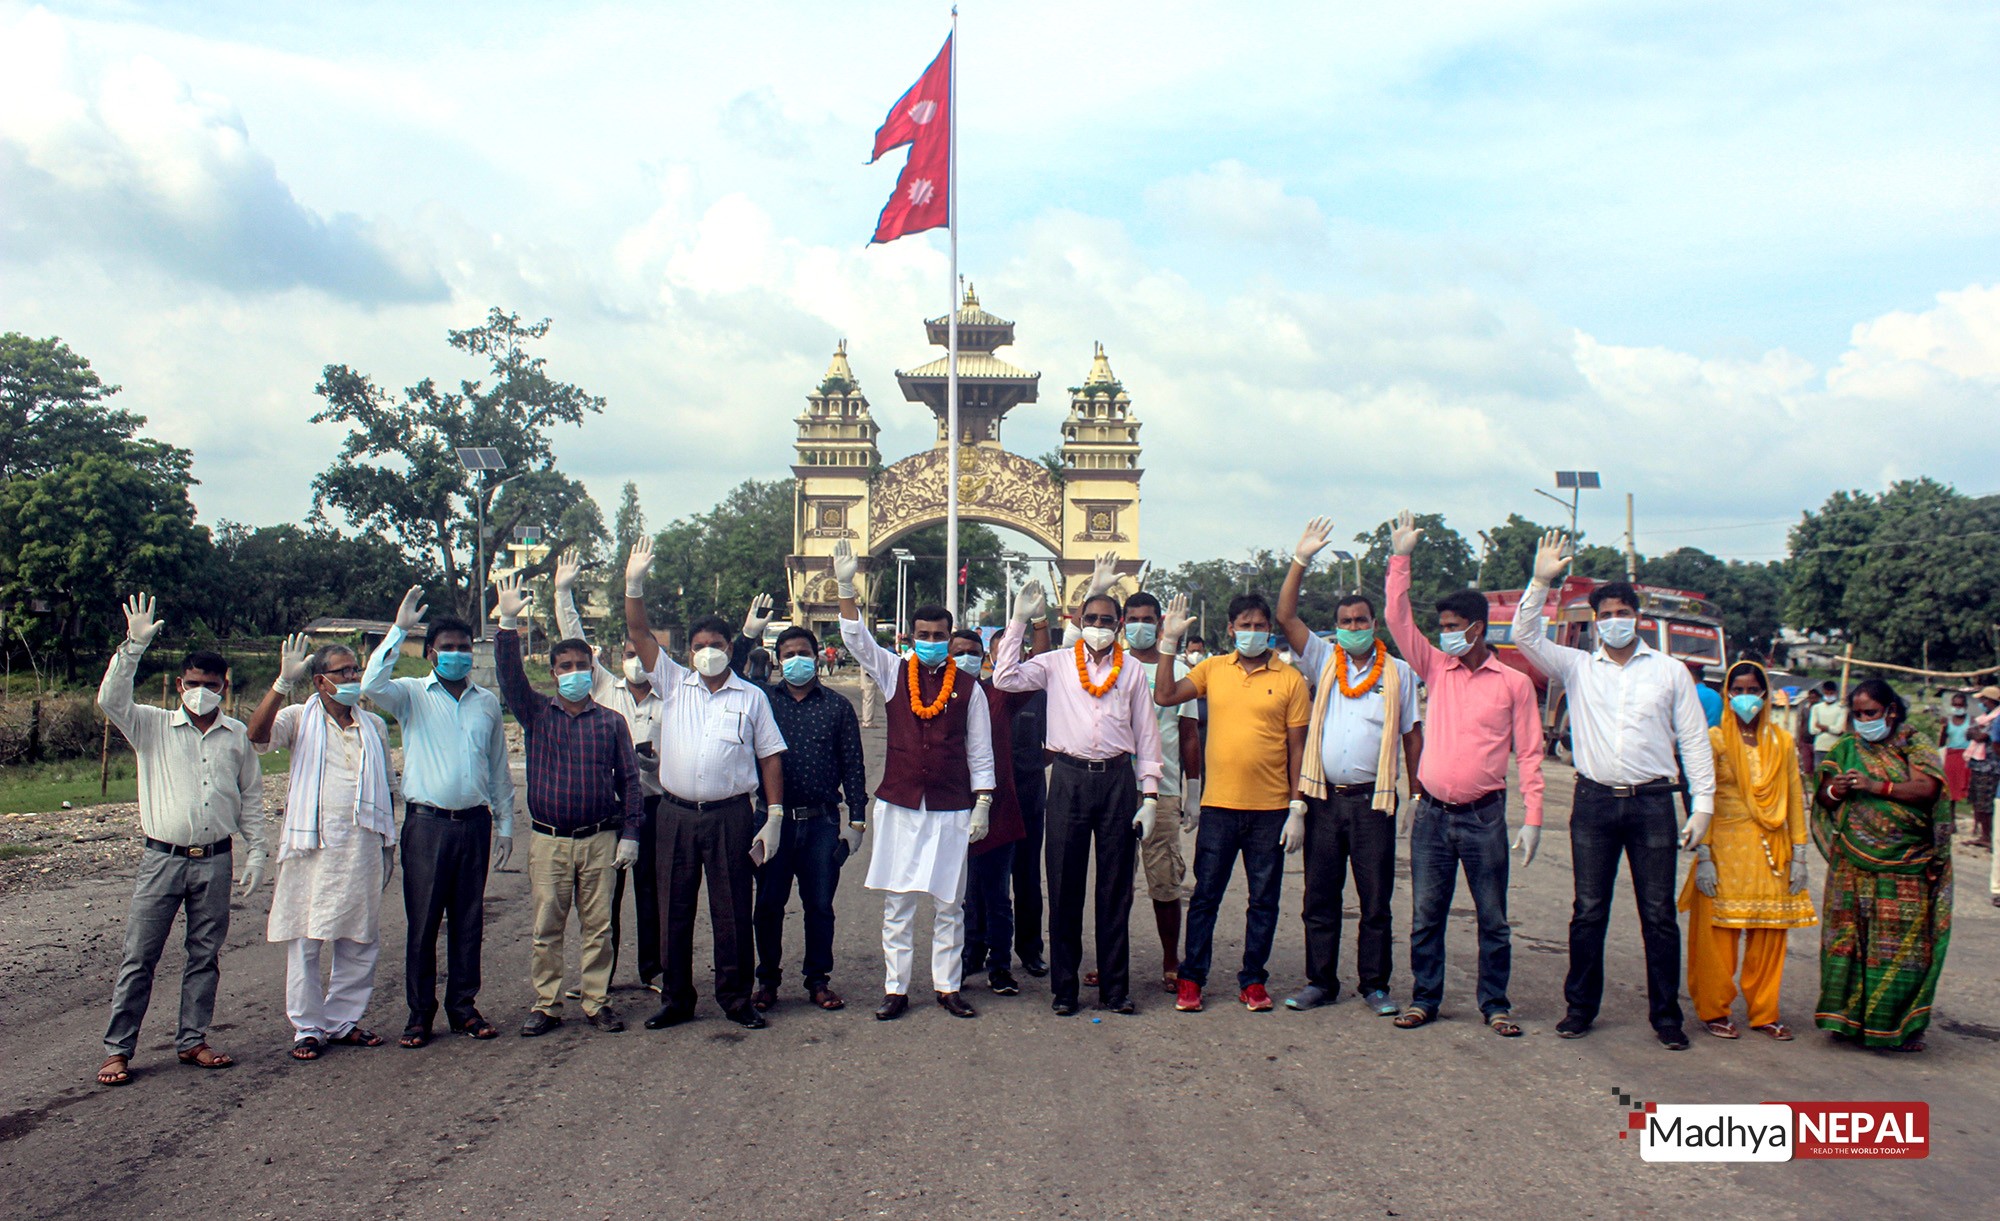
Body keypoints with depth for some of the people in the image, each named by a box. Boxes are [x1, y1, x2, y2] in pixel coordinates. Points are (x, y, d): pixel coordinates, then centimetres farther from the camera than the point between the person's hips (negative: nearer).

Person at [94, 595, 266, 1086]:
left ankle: (192, 1040, 19)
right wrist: (133, 647, -22)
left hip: (215, 861, 2)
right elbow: (111, 700, -14)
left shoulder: (237, 735, 7)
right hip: (162, 858, -2)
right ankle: (118, 1049, 10)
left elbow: (251, 798, 11)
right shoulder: (154, 726, 4)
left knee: (205, 955, 8)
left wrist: (255, 853, 7)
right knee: (139, 957, 1)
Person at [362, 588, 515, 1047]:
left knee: (468, 922, 8)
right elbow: (372, 684, -21)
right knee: (423, 922, 1)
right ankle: (420, 1014, 11)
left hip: (474, 823, 3)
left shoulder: (487, 702, 12)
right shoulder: (413, 695, 2)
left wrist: (505, 822, 15)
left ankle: (463, 1007, 19)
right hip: (427, 823, -3)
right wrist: (400, 629, -20)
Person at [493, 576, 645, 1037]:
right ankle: (546, 1005, 14)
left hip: (600, 839, 0)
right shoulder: (537, 713, 6)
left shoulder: (611, 721, 6)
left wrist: (630, 833, -1)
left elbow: (629, 779, 6)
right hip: (548, 839, 0)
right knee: (547, 928, 4)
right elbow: (510, 676, -9)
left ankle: (598, 1002, 15)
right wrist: (509, 622, -21)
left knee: (598, 926, 5)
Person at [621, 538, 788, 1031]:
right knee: (674, 910, 8)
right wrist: (634, 585, -11)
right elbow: (639, 634, 2)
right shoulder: (673, 684, 9)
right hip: (677, 814, 2)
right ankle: (675, 999, 20)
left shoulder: (751, 697, 5)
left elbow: (770, 758, 4)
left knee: (733, 911, 3)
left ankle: (736, 998, 16)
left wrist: (774, 816, -2)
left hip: (731, 815, -2)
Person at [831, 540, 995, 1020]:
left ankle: (948, 987, 17)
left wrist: (982, 805, 0)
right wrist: (845, 587, -18)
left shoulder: (969, 689, 3)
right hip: (898, 806, 1)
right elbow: (856, 638, -6)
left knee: (949, 903, 6)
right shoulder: (893, 673, 5)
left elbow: (980, 753, 5)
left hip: (951, 811, -1)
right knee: (896, 903, 5)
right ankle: (896, 989, 13)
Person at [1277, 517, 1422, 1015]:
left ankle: (1375, 986, 15)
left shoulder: (1399, 672, 5)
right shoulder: (1324, 661, 8)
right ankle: (1320, 982, 17)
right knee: (1320, 898, 7)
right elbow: (1285, 617, -1)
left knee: (1375, 900, 4)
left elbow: (1412, 734, 6)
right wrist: (1301, 561, -8)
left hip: (1372, 801, -1)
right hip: (1324, 799, 2)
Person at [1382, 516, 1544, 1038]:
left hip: (1483, 816, -3)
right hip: (1431, 814, 3)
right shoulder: (1437, 669, 8)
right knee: (1425, 916, 8)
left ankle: (1495, 1005, 18)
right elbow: (1397, 619, 1)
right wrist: (1401, 558, -4)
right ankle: (1424, 999, 19)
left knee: (1492, 919, 6)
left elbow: (1529, 754, 0)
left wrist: (1532, 818, -6)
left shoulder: (1513, 683, 0)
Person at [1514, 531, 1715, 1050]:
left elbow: (1694, 740, 8)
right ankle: (1580, 1007, 15)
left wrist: (1702, 804, 2)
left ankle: (1666, 1015, 14)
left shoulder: (1670, 671, 8)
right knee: (1588, 911, 5)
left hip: (1653, 802, 0)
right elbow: (1525, 637, -3)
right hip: (1594, 801, 1)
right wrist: (1541, 582, -12)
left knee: (1659, 914, 3)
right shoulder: (1577, 667, 9)